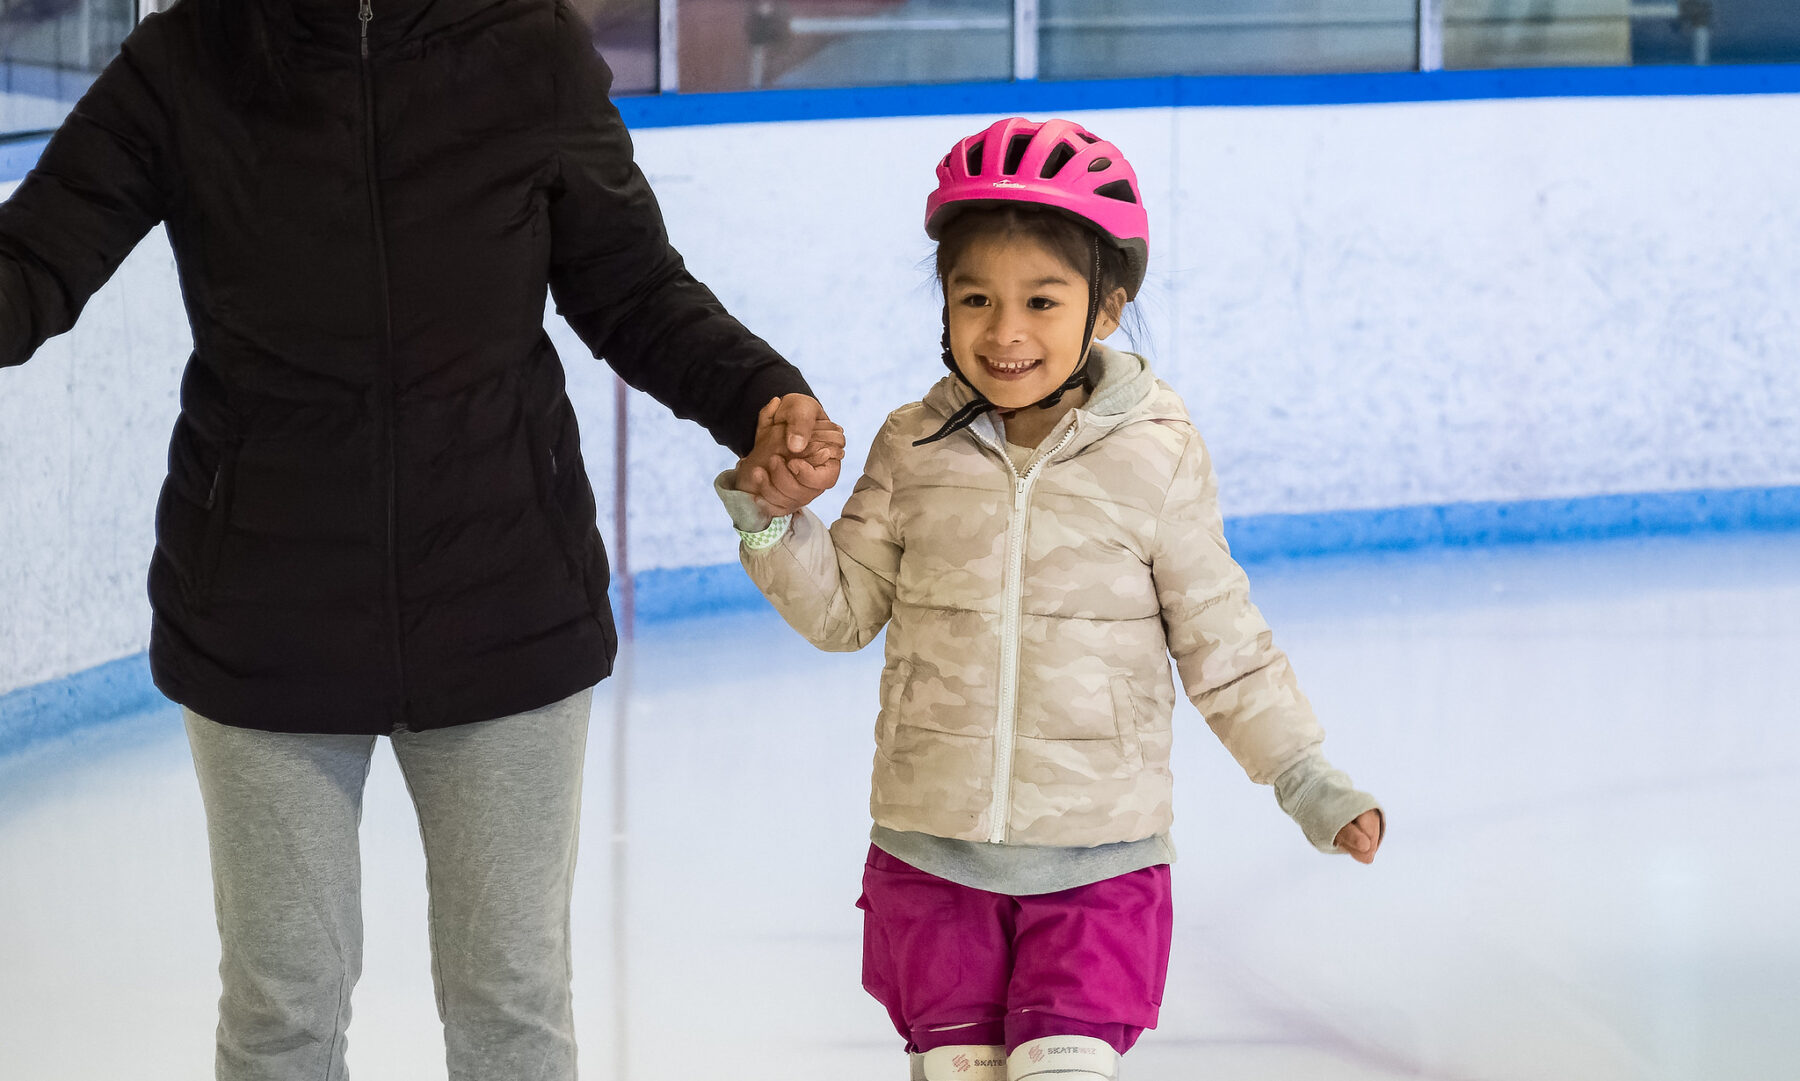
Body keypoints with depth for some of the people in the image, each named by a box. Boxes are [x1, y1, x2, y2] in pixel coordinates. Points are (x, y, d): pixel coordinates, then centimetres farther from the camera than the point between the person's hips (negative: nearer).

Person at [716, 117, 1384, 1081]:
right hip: (931, 853, 2)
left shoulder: (1154, 456, -6)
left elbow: (1219, 640, 1)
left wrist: (1306, 780, -1)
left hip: (1099, 864, -2)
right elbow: (844, 607, 6)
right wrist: (771, 520, -10)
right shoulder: (913, 450, 0)